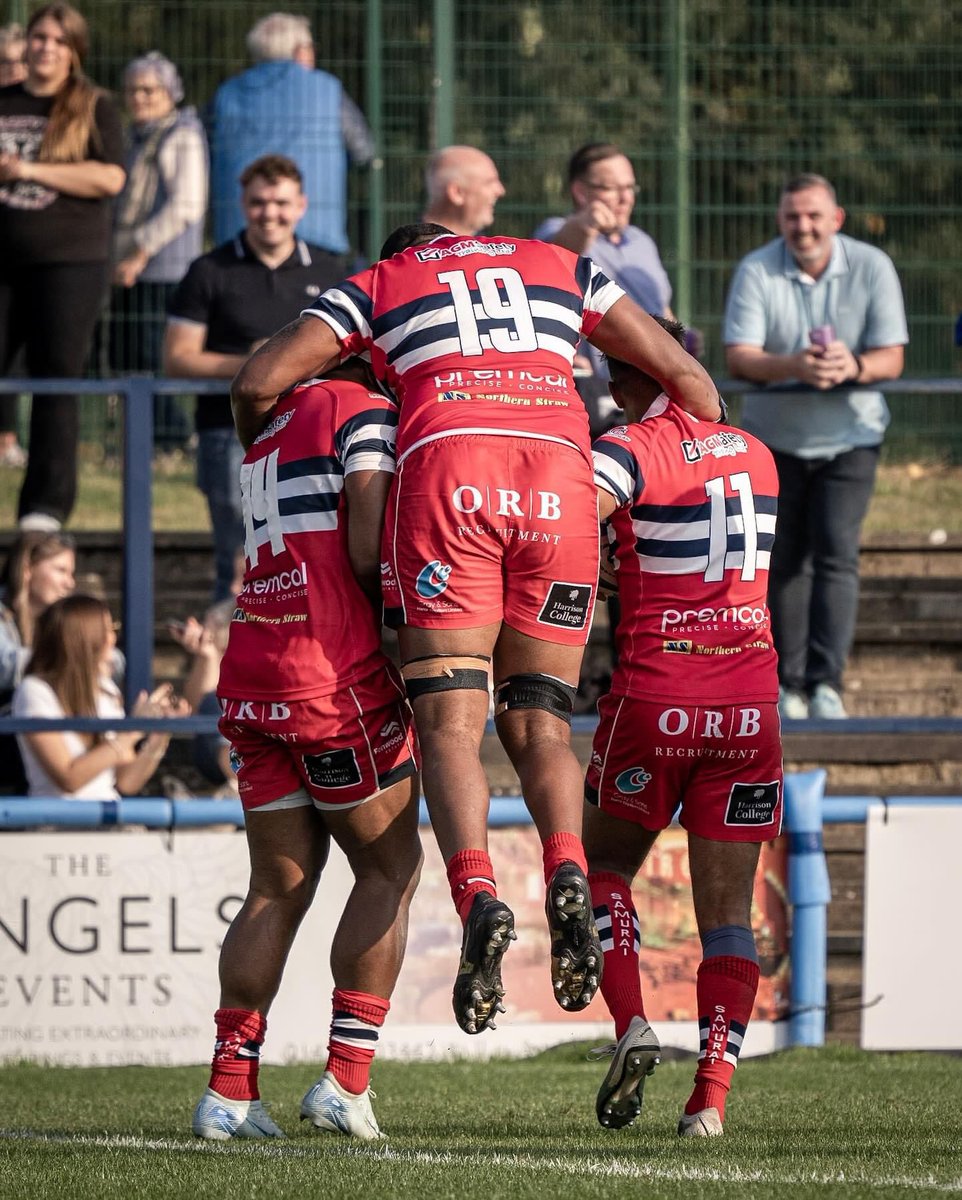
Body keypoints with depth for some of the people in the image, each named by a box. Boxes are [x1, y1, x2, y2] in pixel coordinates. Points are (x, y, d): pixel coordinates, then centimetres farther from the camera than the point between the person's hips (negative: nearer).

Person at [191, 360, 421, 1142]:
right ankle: (346, 1079, -3)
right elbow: (368, 551, -13)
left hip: (251, 669, 7)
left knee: (280, 886, 11)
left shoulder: (273, 425, 19)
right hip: (334, 674, -7)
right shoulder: (367, 412, -6)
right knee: (390, 869, 4)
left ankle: (230, 1091, 5)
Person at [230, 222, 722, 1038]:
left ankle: (478, 896, -29)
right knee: (539, 724, 7)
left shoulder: (378, 286, 25)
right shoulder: (557, 267, 31)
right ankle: (567, 873, -22)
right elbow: (686, 378, 29)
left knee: (450, 725, -4)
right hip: (562, 480, 2)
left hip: (449, 473, -2)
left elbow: (258, 384, 15)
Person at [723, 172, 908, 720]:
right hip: (777, 434, 1)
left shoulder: (872, 267, -6)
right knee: (786, 561, 4)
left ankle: (827, 683, -19)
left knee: (837, 552, -14)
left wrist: (854, 366, -32)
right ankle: (790, 685, 13)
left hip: (849, 434, -1)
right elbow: (739, 357, -16)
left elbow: (893, 358, -9)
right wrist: (793, 366, -36)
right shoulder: (756, 271, -8)